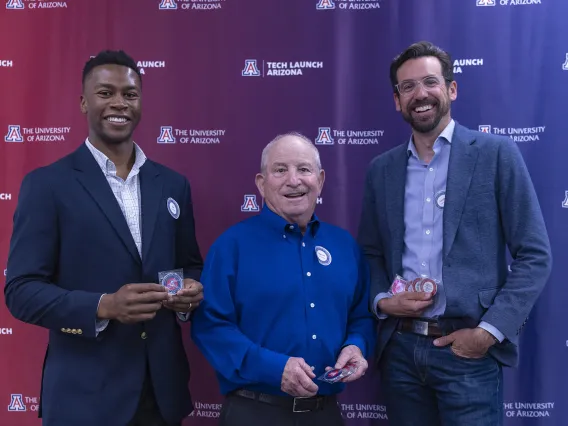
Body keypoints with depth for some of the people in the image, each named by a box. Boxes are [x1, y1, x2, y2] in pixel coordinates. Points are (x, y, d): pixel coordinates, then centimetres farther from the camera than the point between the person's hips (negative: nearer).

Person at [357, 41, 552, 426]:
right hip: (400, 348, 4)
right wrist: (383, 300, -4)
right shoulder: (381, 169, 8)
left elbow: (535, 256, -4)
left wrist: (489, 332, -12)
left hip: (468, 350, -3)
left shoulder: (496, 153, -3)